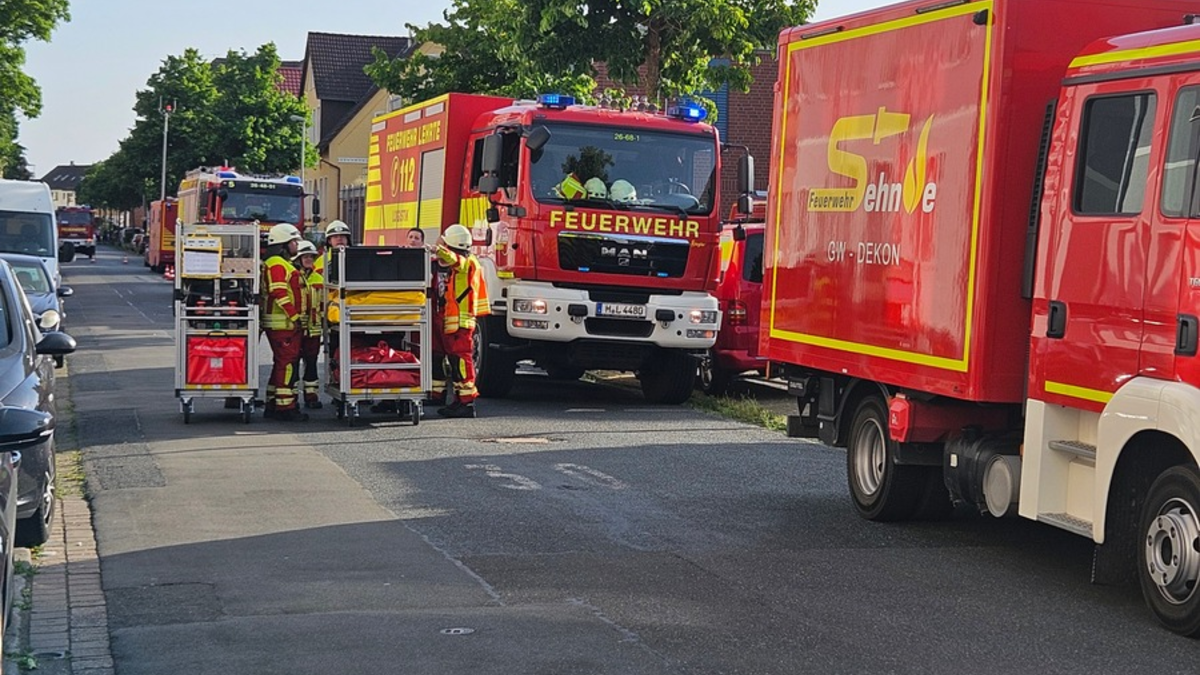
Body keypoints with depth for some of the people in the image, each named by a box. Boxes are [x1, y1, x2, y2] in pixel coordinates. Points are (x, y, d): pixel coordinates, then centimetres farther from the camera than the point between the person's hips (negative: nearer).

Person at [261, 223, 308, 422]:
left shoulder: (284, 264, 22)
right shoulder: (277, 264, -12)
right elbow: (280, 293, -21)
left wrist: (295, 318, 23)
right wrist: (294, 316, -21)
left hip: (286, 323, 11)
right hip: (283, 323, -11)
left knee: (281, 364, 14)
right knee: (287, 363, -11)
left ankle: (272, 405, 19)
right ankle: (286, 407, -11)